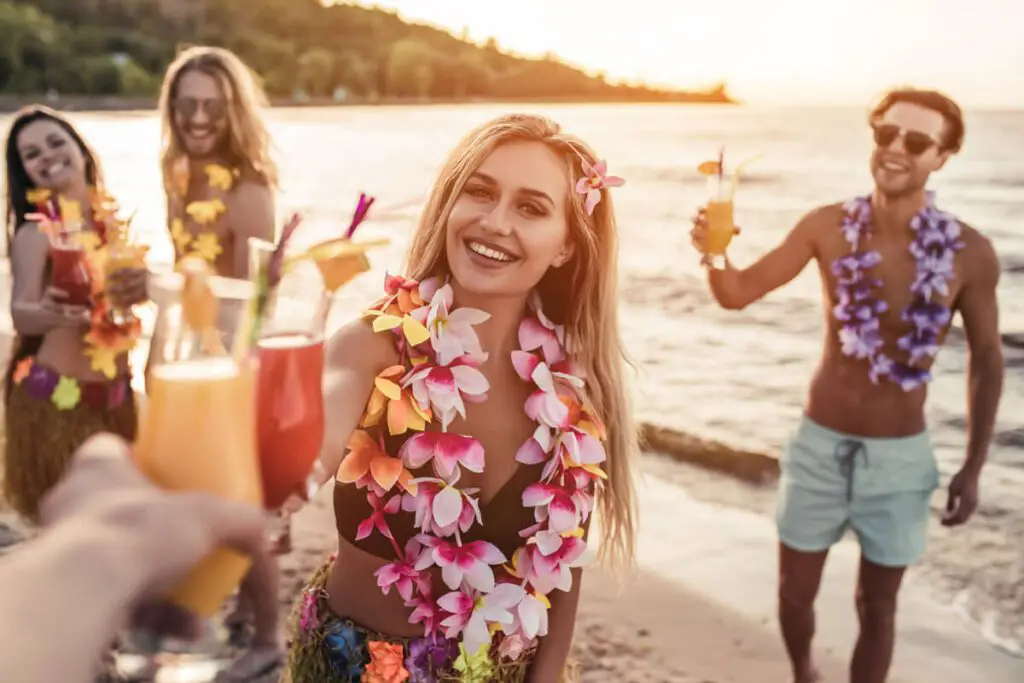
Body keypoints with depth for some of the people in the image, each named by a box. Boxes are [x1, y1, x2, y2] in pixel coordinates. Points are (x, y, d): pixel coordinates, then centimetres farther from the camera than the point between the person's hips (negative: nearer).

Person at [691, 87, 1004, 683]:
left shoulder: (969, 253, -14)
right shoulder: (828, 227, -10)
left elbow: (987, 360, -2)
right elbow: (738, 294, -10)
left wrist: (974, 467, 0)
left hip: (900, 455, -1)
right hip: (820, 444, 1)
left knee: (877, 606, 14)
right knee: (795, 593, 15)